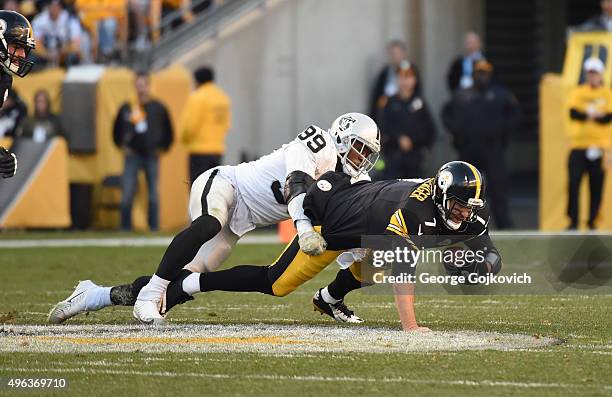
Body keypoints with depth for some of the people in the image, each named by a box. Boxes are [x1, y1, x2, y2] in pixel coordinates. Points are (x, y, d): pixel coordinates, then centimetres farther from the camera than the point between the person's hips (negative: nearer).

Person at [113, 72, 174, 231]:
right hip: (132, 156, 0)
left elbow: (168, 133, 13)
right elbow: (117, 131, 16)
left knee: (153, 194, 2)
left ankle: (154, 228, 8)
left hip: (152, 156, 0)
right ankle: (125, 228, 2)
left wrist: (162, 148, 5)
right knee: (127, 195, -6)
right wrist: (122, 146, 7)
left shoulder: (159, 108, 4)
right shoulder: (126, 109, 4)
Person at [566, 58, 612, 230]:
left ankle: (592, 222, 8)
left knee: (597, 186, 0)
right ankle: (573, 221, -6)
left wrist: (585, 115, -17)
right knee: (574, 183, -9)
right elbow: (573, 113, -6)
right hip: (578, 145, 0)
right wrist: (595, 115, -18)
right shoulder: (578, 92, 10)